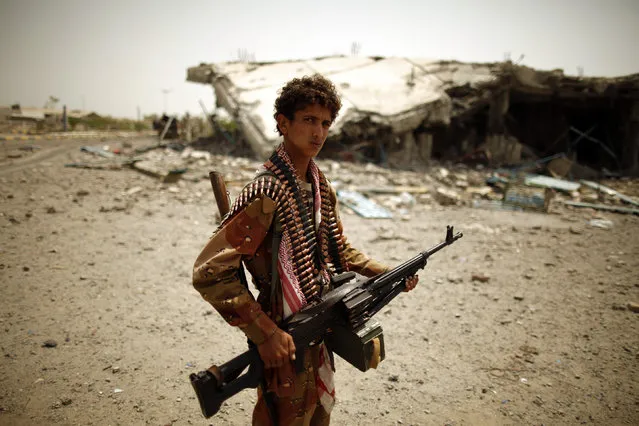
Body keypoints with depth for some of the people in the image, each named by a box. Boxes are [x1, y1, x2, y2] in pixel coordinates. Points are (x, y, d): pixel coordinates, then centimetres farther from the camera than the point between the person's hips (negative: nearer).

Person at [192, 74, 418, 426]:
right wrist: (264, 333, -26)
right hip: (286, 346, -7)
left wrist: (387, 274, 3)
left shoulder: (320, 186, 2)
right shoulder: (267, 192, -23)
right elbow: (209, 273, -26)